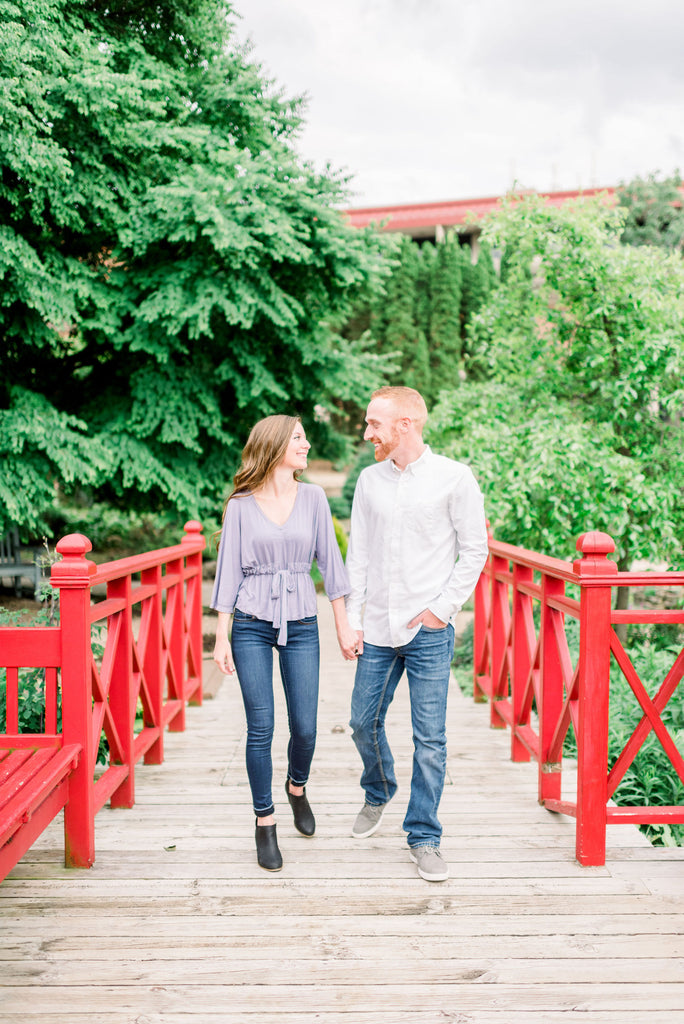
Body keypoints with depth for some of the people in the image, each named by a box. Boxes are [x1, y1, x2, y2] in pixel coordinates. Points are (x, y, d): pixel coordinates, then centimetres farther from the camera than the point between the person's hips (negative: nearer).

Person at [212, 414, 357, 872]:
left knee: (305, 727, 3)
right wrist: (221, 636, -1)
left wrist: (343, 623, 4)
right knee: (261, 728, 0)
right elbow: (229, 570, 2)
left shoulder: (313, 497, 4)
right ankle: (265, 822, 15)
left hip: (301, 625, 2)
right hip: (252, 624, -2)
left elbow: (329, 560, 6)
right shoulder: (240, 505, 0)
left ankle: (297, 787, 35)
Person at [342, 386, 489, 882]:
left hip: (429, 632, -4)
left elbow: (475, 550, -1)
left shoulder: (454, 478, -5)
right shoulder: (370, 480, 7)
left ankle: (424, 837, 14)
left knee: (430, 740, 0)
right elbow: (358, 555, 10)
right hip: (377, 629, 4)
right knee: (364, 722, 13)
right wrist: (353, 619, 4)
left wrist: (442, 608, -8)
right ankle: (378, 793, 42)